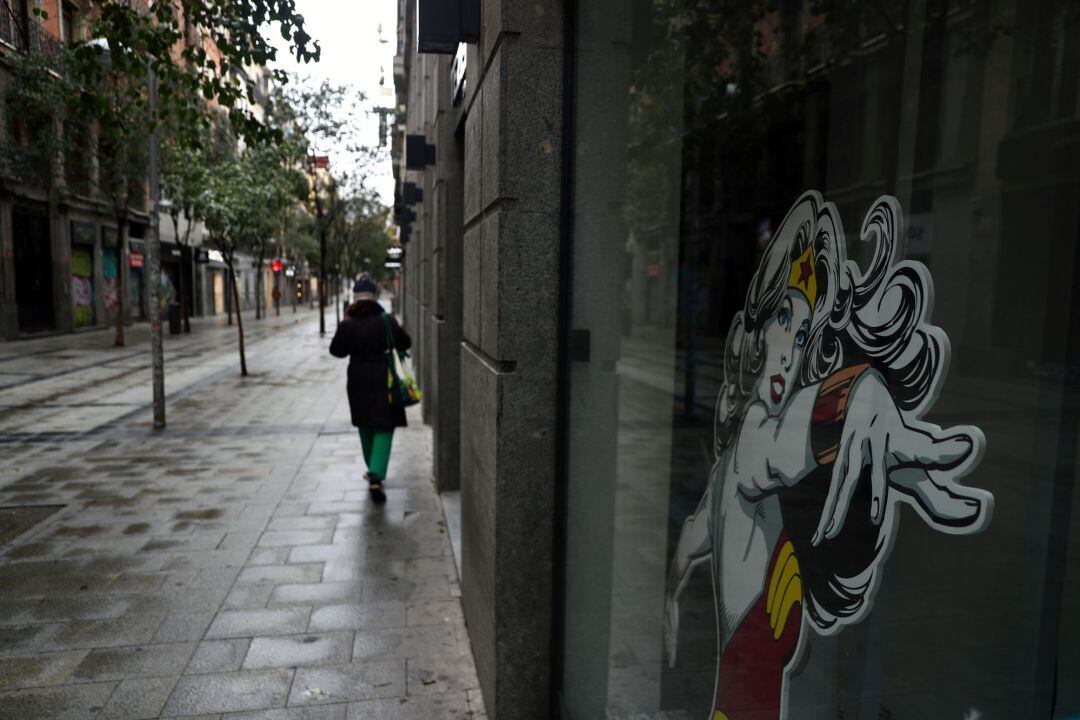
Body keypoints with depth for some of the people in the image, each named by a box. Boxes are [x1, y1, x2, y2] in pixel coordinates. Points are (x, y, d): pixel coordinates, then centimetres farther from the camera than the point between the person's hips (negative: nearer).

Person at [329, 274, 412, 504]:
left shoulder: (347, 325, -7)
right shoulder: (386, 320, -10)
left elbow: (336, 350, 5)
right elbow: (405, 344, -1)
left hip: (358, 382, 2)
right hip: (383, 380, -2)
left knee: (366, 427, 20)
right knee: (384, 427, 0)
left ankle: (374, 472, 33)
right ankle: (376, 476, -16)